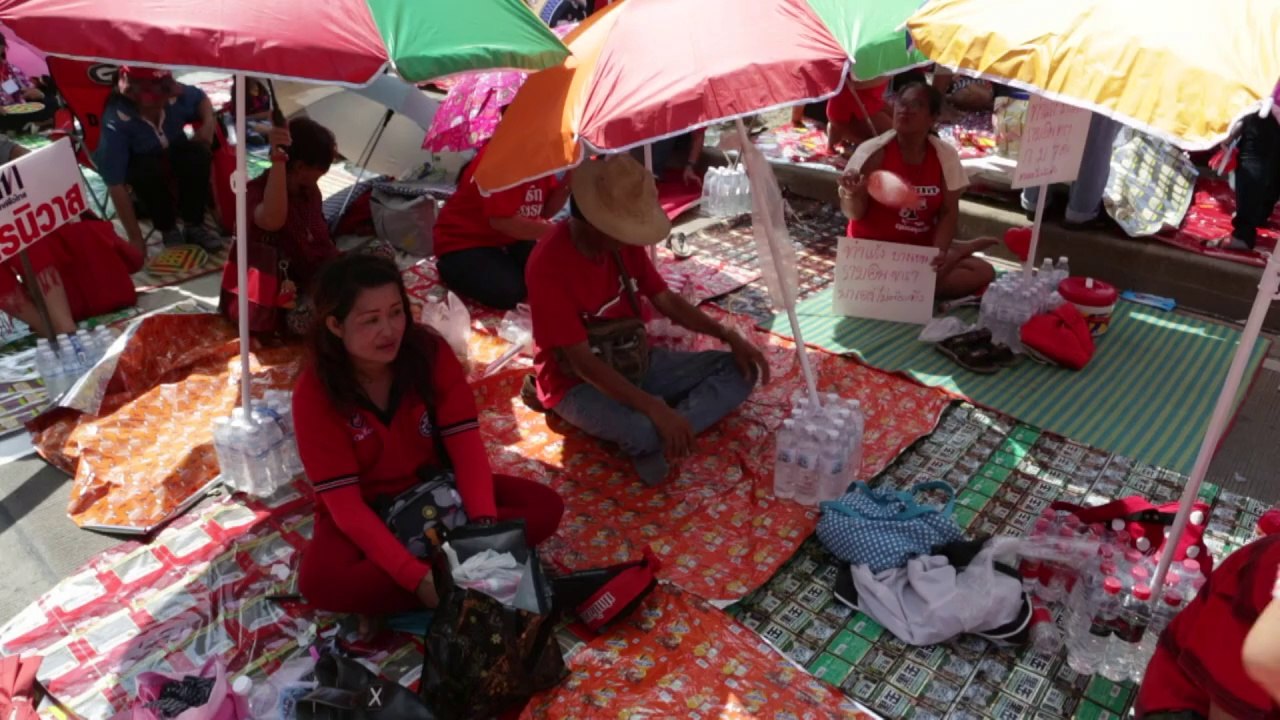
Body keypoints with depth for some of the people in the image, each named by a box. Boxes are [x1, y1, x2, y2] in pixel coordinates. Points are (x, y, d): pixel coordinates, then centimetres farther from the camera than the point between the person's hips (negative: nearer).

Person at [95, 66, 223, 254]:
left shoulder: (175, 95, -26)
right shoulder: (116, 122, -35)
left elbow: (201, 97, 2)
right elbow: (116, 184, -33)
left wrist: (208, 122, -20)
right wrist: (135, 237, -33)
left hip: (172, 153, 4)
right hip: (137, 163, -3)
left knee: (198, 154, -28)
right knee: (148, 171, -37)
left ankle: (194, 225, -10)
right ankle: (168, 230, -11)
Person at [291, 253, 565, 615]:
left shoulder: (431, 352, -16)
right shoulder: (314, 394, -22)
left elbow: (467, 447, -17)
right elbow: (344, 504, -24)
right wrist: (415, 576, -35)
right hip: (365, 512, -2)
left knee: (544, 506, -19)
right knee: (320, 582, -35)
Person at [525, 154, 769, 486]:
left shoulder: (624, 242, -4)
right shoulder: (549, 265, -26)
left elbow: (666, 300, 8)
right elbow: (581, 361, -27)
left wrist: (730, 337, -5)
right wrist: (655, 408, -34)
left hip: (635, 361, 8)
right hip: (578, 384, -8)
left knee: (741, 371, -4)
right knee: (644, 430, -41)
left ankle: (659, 438, -20)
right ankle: (655, 436, -5)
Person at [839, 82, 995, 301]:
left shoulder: (945, 156, -3)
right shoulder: (872, 153, -12)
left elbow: (948, 213, 0)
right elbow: (854, 214, -10)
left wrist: (939, 252, -17)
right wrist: (853, 195, -33)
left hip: (922, 248, 2)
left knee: (983, 272, -15)